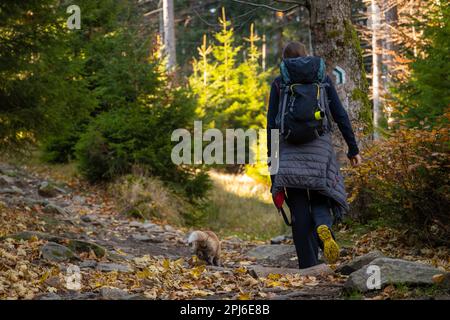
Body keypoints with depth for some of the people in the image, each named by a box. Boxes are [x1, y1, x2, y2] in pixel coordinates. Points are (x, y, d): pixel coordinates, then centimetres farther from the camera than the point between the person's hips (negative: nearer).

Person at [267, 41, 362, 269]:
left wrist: (271, 158, 7)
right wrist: (353, 149, 9)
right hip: (320, 146, 1)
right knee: (319, 199, 13)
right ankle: (323, 227, -23)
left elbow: (272, 123, 2)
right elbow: (340, 115, 5)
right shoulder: (322, 79, 8)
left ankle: (308, 266, -2)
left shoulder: (279, 83, 6)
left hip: (289, 149, -1)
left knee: (299, 209, 2)